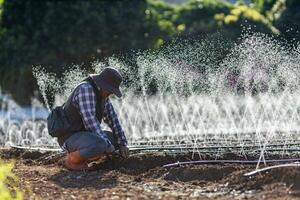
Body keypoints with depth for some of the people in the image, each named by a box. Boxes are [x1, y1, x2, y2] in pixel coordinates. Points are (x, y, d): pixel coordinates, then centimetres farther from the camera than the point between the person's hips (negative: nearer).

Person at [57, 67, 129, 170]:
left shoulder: (102, 94, 7)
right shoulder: (86, 89, -23)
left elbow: (113, 119, 11)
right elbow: (90, 120, -30)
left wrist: (122, 144, 3)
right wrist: (107, 144, -29)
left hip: (83, 135, 10)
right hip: (71, 138, -10)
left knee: (116, 140, 12)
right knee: (99, 144, -36)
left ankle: (81, 157, 9)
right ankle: (72, 159, -10)